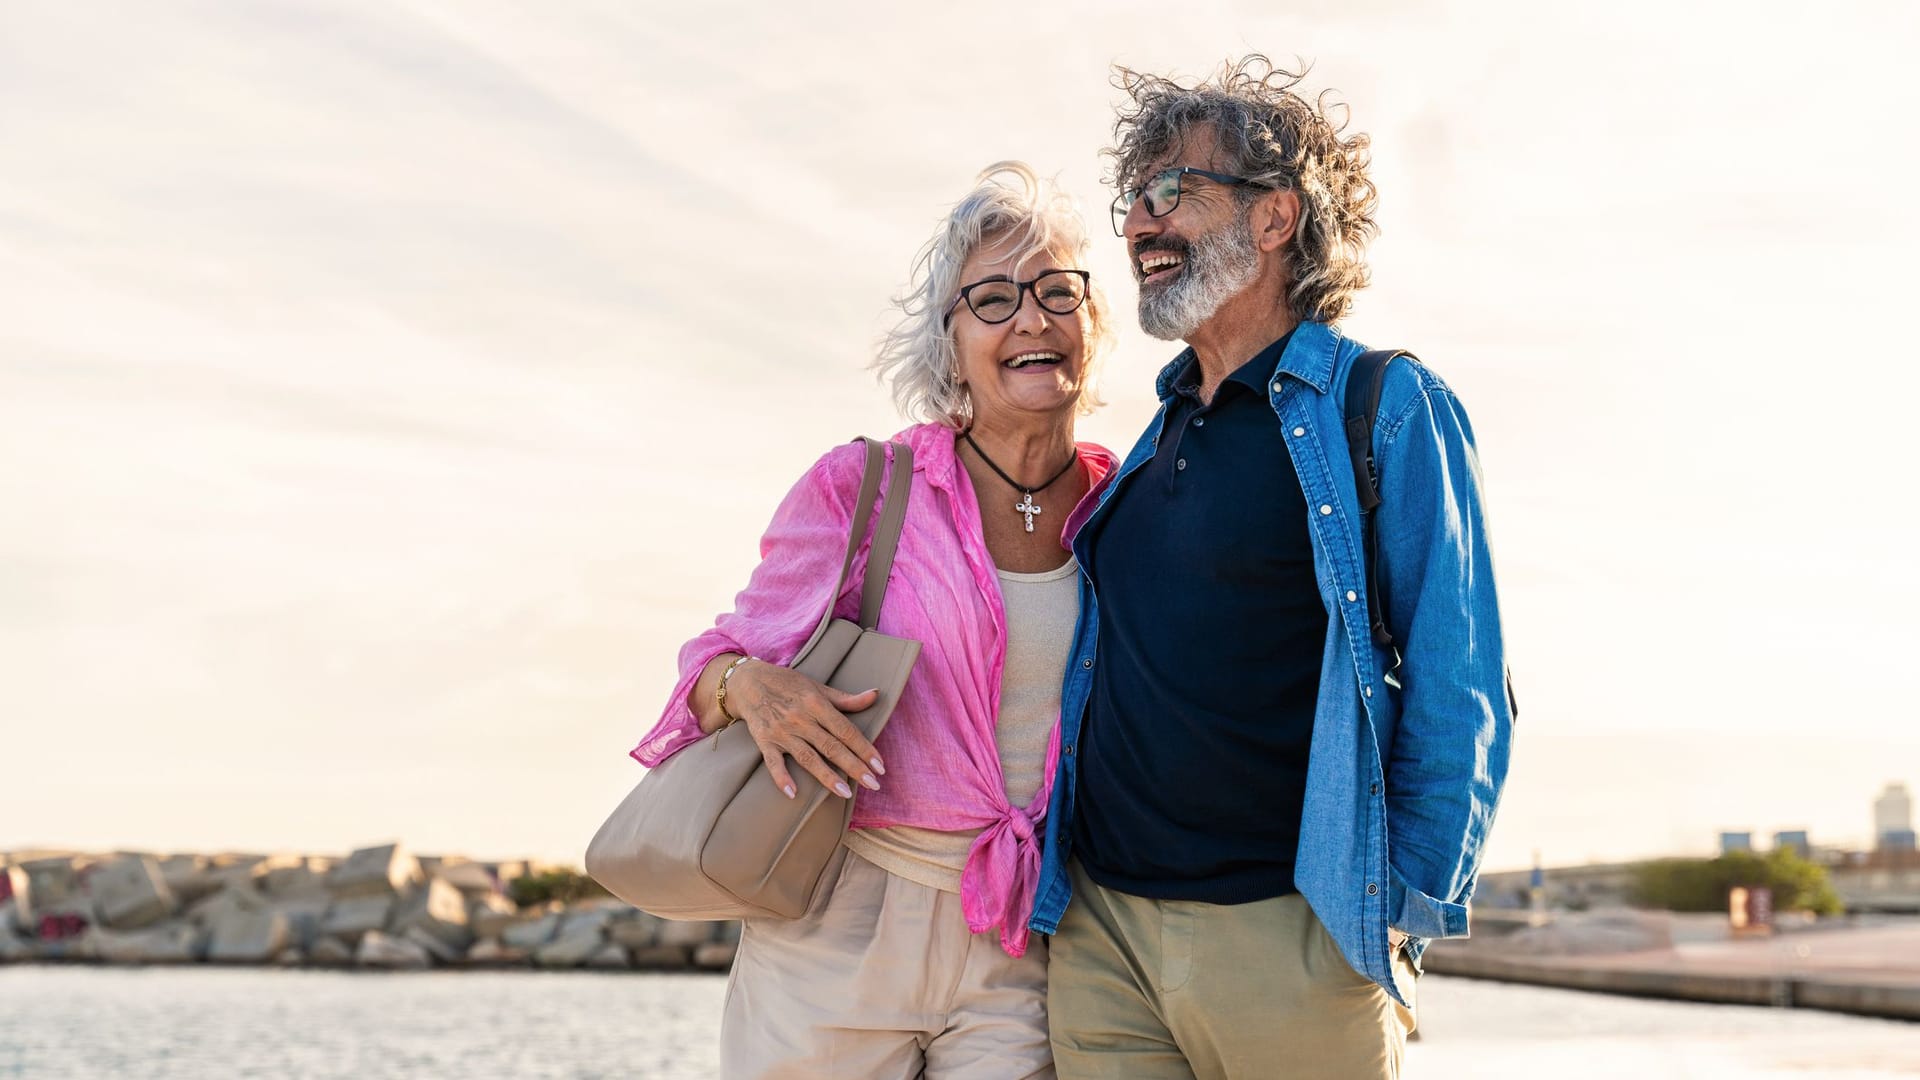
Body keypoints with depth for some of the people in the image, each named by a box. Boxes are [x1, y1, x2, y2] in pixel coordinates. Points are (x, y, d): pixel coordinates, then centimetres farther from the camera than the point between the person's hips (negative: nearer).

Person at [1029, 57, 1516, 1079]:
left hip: (1289, 944, -5)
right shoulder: (1155, 437, 15)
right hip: (1099, 934, 6)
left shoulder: (1386, 409, -4)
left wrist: (1395, 919, -10)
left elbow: (1457, 697, -7)